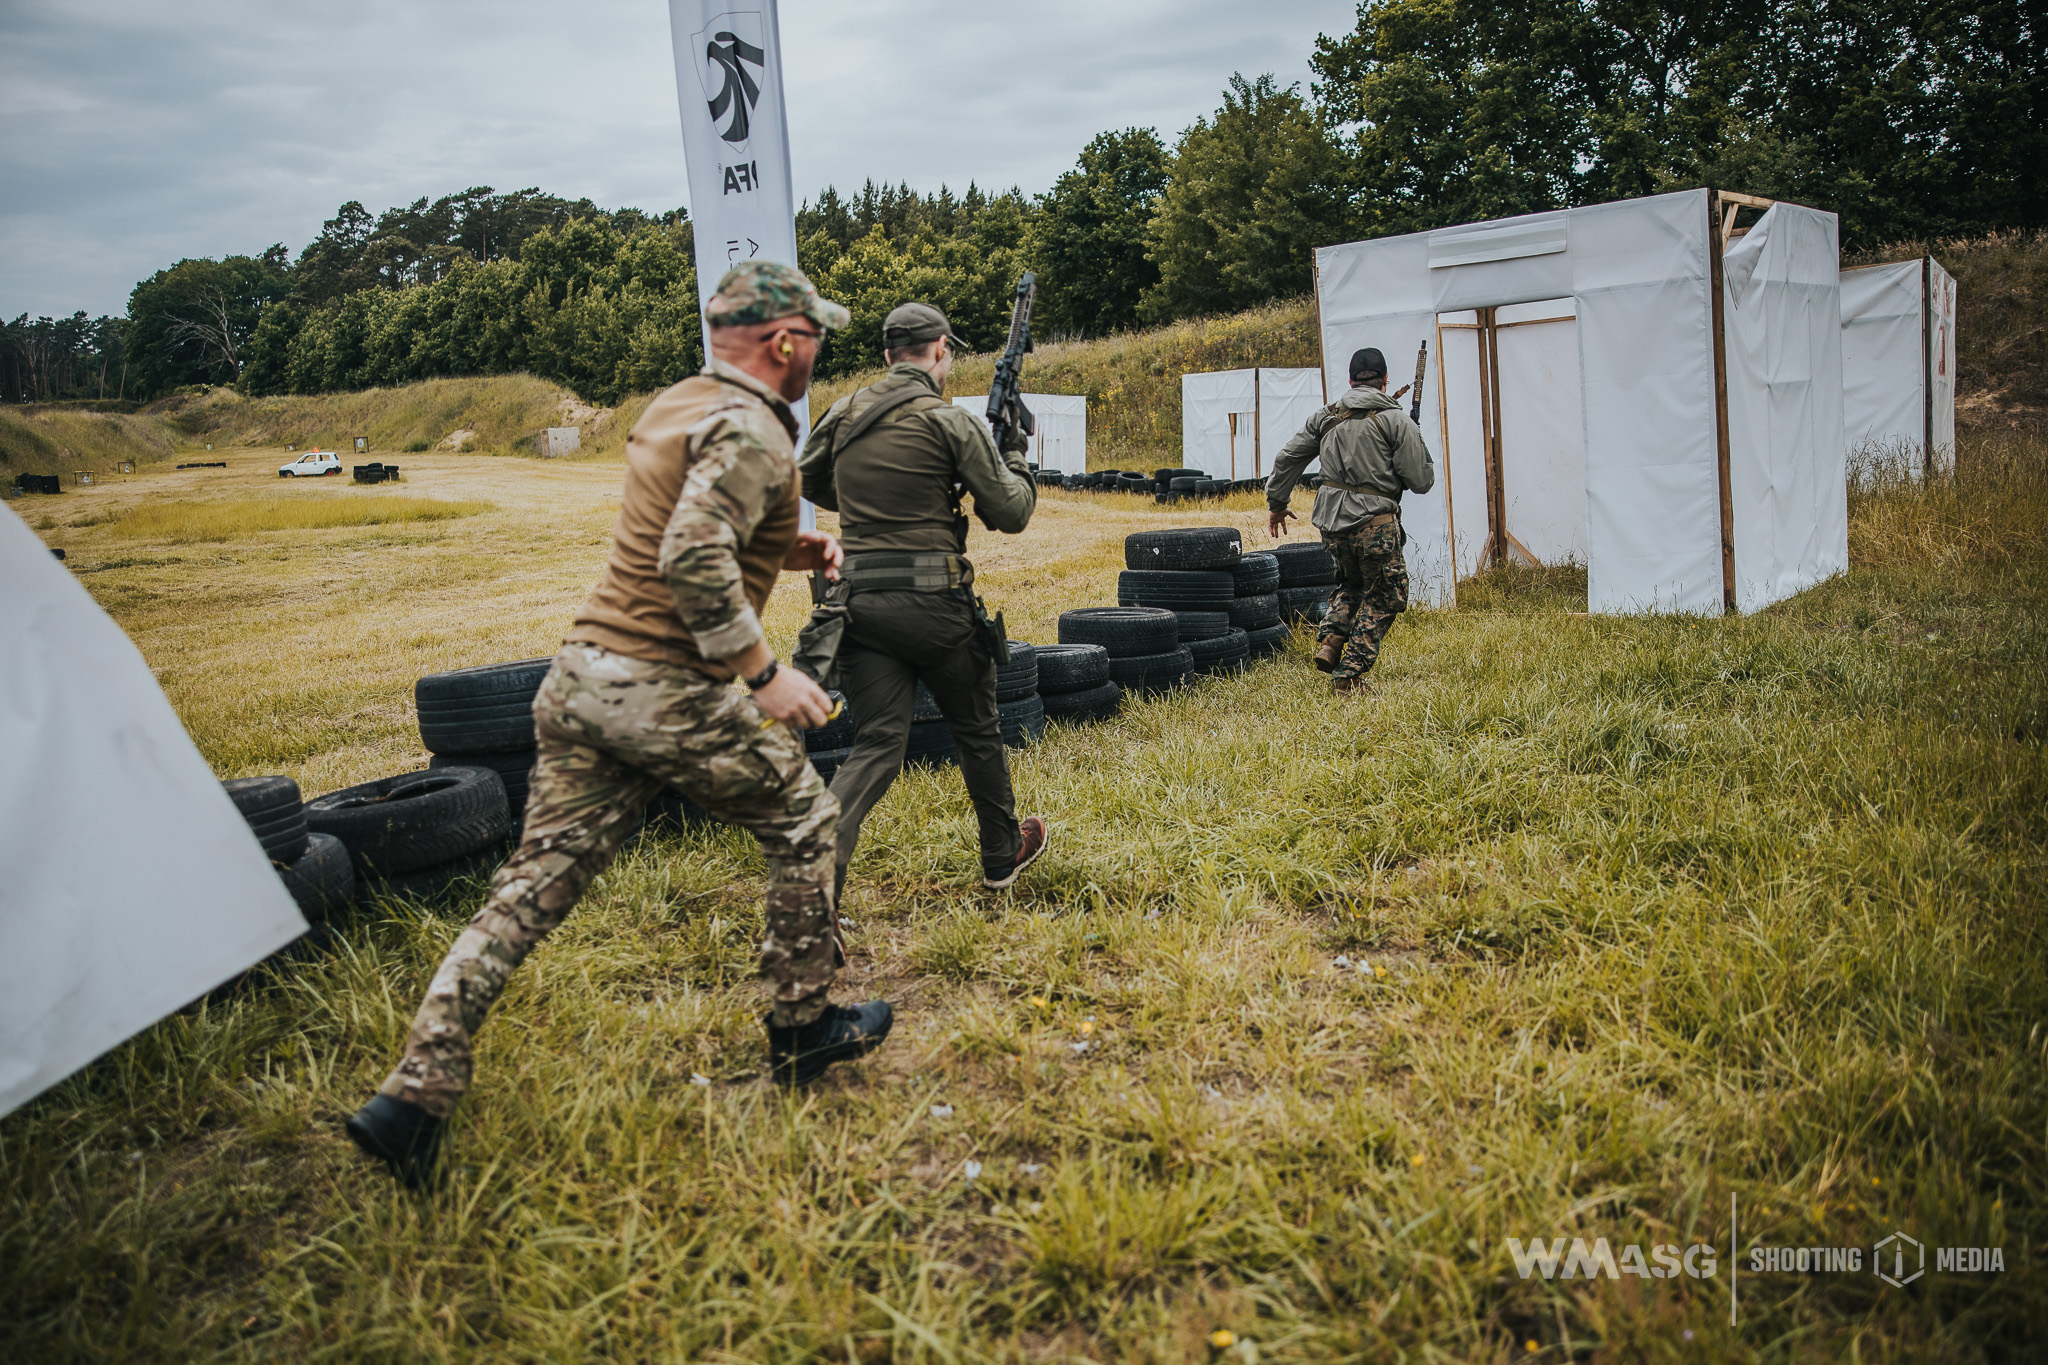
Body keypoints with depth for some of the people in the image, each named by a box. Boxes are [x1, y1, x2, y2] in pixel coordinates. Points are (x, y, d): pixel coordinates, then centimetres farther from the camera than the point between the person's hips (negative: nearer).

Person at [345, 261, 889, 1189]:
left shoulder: (673, 408, 18)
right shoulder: (751, 431, -12)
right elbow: (695, 561, -26)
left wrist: (784, 551, 23)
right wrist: (763, 674, -19)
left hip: (581, 672, 9)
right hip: (670, 692, -8)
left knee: (535, 885, 9)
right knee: (804, 826, 12)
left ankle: (415, 1094, 7)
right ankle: (803, 1033, 25)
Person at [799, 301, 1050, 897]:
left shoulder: (843, 414, 8)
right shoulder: (952, 422, -8)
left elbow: (811, 484, 26)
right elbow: (1011, 512, -4)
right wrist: (1015, 459, 15)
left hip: (860, 600, 4)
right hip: (933, 604, -4)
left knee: (877, 747, 3)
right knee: (976, 730, 18)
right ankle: (1003, 854, 36)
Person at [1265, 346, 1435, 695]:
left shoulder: (1327, 416, 9)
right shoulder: (1396, 421, -6)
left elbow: (1287, 457, 13)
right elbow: (1421, 482, -8)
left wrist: (1276, 503, 25)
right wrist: (1424, 462, 15)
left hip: (1332, 522, 5)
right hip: (1373, 524, -5)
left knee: (1353, 584, 29)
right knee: (1383, 598, 10)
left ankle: (1330, 641, 9)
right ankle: (1349, 676, 5)